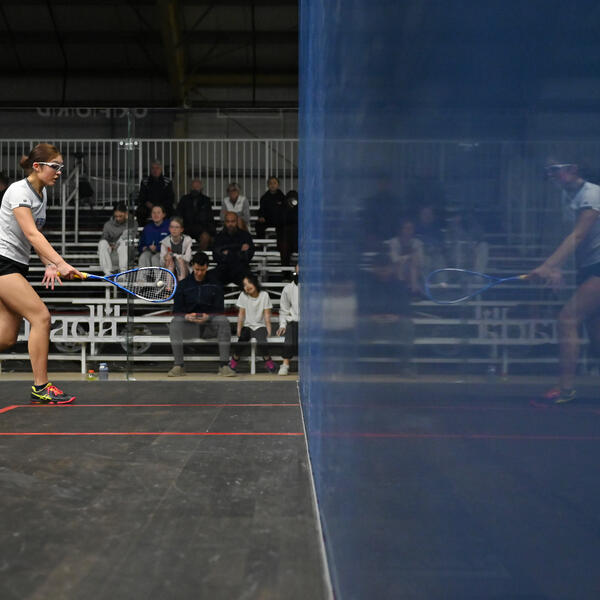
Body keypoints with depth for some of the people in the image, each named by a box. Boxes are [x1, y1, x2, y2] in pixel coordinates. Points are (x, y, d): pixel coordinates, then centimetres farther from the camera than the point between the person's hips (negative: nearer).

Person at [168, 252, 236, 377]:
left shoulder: (215, 284, 7)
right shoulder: (183, 284, 9)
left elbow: (219, 309, 0)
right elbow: (177, 310, 3)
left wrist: (208, 317, -22)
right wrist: (186, 316, -20)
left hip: (209, 324, 0)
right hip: (189, 324, 1)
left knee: (223, 321, -32)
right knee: (175, 323, -31)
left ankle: (224, 365, -32)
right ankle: (178, 365, -28)